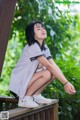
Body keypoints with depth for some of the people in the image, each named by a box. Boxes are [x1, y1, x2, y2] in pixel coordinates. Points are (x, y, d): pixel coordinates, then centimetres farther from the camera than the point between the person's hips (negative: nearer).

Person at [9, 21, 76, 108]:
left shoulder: (45, 48, 6)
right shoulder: (32, 47, -20)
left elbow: (54, 65, -4)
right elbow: (49, 66, -27)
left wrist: (67, 82, -17)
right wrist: (65, 83, -30)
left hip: (28, 79, 8)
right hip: (19, 82, -8)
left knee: (54, 72, -5)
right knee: (47, 73, -26)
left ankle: (36, 95, 4)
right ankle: (24, 98, -15)